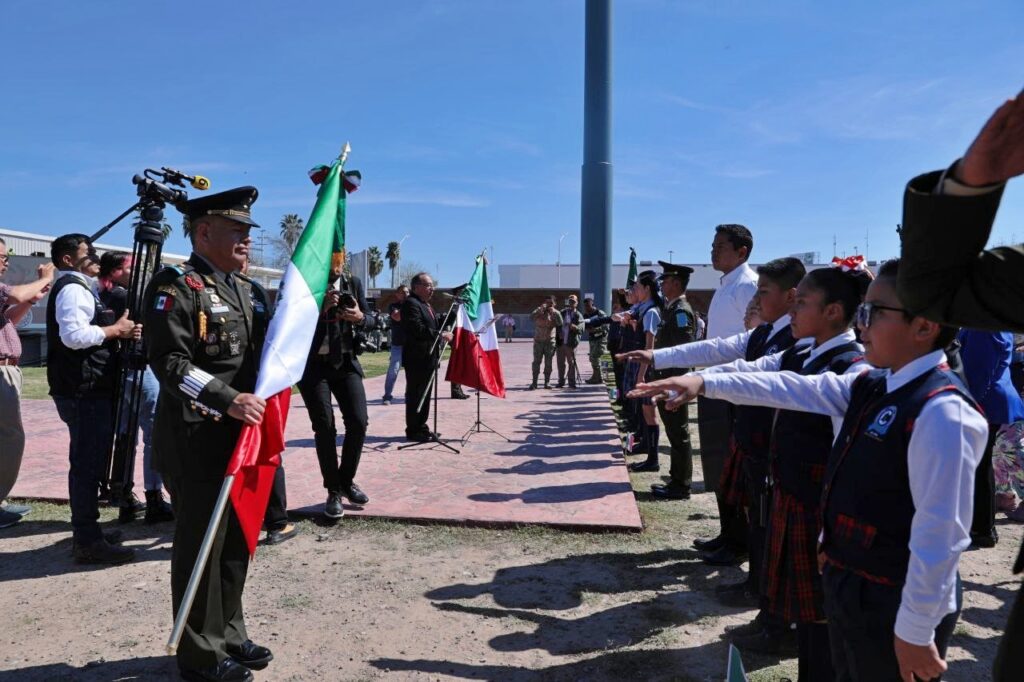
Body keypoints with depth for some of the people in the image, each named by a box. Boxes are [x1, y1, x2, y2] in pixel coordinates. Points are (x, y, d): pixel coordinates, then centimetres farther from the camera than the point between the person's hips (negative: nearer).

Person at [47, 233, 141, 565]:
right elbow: (74, 336, -25)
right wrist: (116, 330, -14)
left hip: (87, 388, 11)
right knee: (87, 464, -8)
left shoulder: (78, 287, 21)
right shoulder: (73, 288, -11)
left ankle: (85, 534, 24)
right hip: (83, 389, -11)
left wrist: (119, 331, 12)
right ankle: (88, 541, -3)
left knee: (88, 463, 15)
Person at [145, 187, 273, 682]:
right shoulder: (175, 286, -10)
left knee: (237, 539, 16)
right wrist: (229, 400, -28)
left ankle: (229, 636, 31)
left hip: (243, 435, 8)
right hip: (196, 437, -8)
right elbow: (169, 362, -19)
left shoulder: (249, 291, 15)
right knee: (200, 543, 3)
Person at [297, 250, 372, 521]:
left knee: (358, 421, -4)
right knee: (324, 427, -1)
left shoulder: (353, 283, 6)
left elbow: (370, 320, 8)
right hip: (313, 364, -3)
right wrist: (319, 307, -23)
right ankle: (333, 491, 12)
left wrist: (360, 317, -15)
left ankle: (347, 481, 17)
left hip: (346, 362, 3)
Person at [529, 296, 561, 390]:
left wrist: (555, 313, -22)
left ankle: (547, 382, 10)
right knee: (536, 361, -3)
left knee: (548, 363, 3)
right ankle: (534, 382, -1)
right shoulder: (539, 310, 3)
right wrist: (541, 309, -25)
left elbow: (560, 323, -14)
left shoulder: (555, 313, 3)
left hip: (550, 341, 0)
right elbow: (531, 317, -17)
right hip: (538, 340, 0)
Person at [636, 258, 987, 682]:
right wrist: (705, 383, -2)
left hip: (894, 606, -8)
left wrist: (916, 631, -20)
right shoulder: (872, 386, 2)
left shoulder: (942, 413, -25)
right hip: (845, 582, 8)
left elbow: (940, 536, -25)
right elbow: (790, 389, 3)